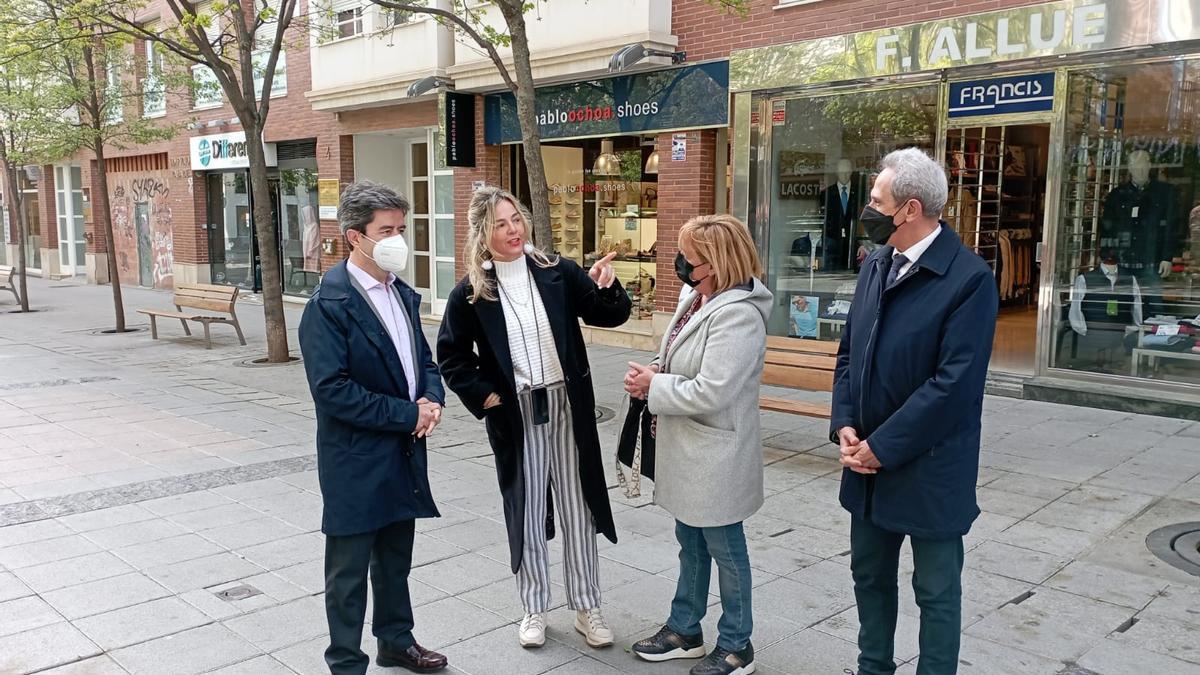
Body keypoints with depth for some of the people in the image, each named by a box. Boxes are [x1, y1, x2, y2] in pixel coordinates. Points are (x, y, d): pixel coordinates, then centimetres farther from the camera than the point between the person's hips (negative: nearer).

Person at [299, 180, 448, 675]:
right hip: (356, 460, -7)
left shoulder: (402, 293, 7)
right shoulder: (329, 303, -18)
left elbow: (423, 359, 15)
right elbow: (331, 389, -23)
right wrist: (407, 414, -19)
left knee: (396, 558, 22)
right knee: (349, 569, 8)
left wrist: (430, 398, -6)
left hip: (404, 451, 7)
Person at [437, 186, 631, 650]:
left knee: (579, 508, 9)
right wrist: (482, 395, -5)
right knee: (525, 511, 10)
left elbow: (611, 316, -1)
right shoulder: (471, 292, -4)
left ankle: (586, 608, 24)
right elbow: (452, 354, 4)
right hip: (515, 414, -1)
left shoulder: (557, 273, -2)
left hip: (567, 407, 1)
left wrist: (606, 287, -21)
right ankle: (534, 608, 27)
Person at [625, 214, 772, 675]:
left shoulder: (737, 315, -25)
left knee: (725, 550, 9)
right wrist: (656, 371, -5)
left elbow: (710, 392, -29)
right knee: (691, 544, 22)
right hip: (687, 451, 9)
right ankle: (684, 630, 39)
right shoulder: (694, 298, 3)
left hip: (715, 459, -9)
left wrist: (652, 387, -17)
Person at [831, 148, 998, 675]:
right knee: (870, 577, 21)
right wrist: (845, 425, -5)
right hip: (868, 462, 7)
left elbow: (954, 384, -22)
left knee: (936, 592, 11)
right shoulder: (875, 265, 6)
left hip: (929, 470, -7)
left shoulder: (970, 278, -17)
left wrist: (883, 447, -18)